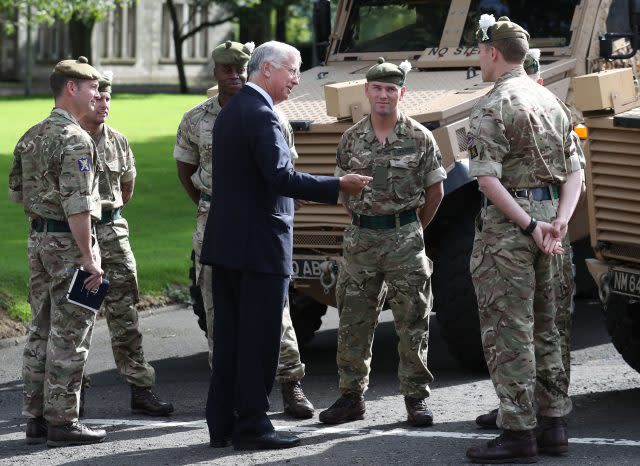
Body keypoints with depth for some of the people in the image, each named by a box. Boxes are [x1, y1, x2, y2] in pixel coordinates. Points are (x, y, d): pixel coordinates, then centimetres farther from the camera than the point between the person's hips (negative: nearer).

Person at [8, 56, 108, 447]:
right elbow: (76, 205, -22)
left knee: (42, 331, 12)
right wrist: (89, 258, -20)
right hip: (69, 242, -9)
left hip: (38, 239, 9)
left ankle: (36, 418, 16)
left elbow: (16, 191, 17)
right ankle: (62, 422, -1)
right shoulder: (75, 139, -17)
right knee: (69, 336, -3)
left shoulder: (31, 137, 10)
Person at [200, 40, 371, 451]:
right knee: (259, 339, -4)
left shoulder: (230, 111, 15)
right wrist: (339, 186, -21)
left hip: (225, 242, 9)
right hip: (260, 245, -9)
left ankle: (222, 424, 15)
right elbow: (281, 178, -25)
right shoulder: (261, 116, -16)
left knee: (229, 337, 11)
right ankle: (251, 427, -1)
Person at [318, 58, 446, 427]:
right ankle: (352, 396, 13)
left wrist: (413, 230, 9)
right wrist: (366, 221, 11)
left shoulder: (420, 138, -2)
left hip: (405, 235, -3)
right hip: (361, 237, 3)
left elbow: (434, 190, 5)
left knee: (412, 321, 1)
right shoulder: (352, 139, 5)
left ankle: (417, 397, 8)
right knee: (354, 322, 5)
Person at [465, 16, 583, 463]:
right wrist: (559, 223, -1)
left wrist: (529, 225, -18)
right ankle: (553, 425, 18)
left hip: (507, 225, -8)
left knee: (508, 331, -5)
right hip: (547, 220, 8)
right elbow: (574, 174, 11)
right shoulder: (552, 103, 14)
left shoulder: (492, 109, -11)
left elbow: (488, 179, -21)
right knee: (544, 327, 15)